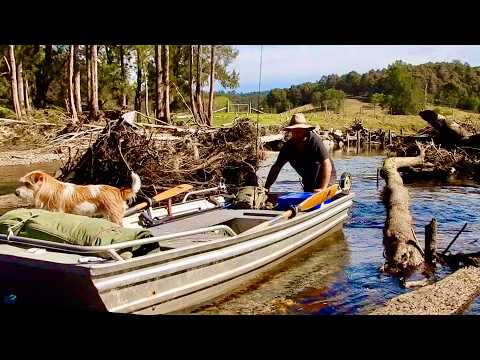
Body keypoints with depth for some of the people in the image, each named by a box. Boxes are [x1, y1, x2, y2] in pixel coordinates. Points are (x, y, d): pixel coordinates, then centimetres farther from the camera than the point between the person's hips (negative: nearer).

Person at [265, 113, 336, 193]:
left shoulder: (314, 141, -28)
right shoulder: (288, 147, -12)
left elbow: (327, 165, -34)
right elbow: (276, 167, -7)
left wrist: (322, 188, -41)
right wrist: (267, 187, -15)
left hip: (327, 177, -6)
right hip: (308, 180, 6)